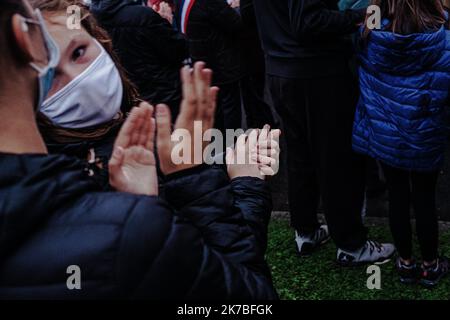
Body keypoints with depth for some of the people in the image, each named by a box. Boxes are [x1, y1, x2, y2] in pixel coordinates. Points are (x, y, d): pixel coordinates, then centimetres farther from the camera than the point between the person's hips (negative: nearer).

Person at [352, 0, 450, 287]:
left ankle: (406, 262, 32)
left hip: (385, 135, 2)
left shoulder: (370, 36, -14)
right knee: (425, 200, 14)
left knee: (398, 198, 17)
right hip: (425, 139, -2)